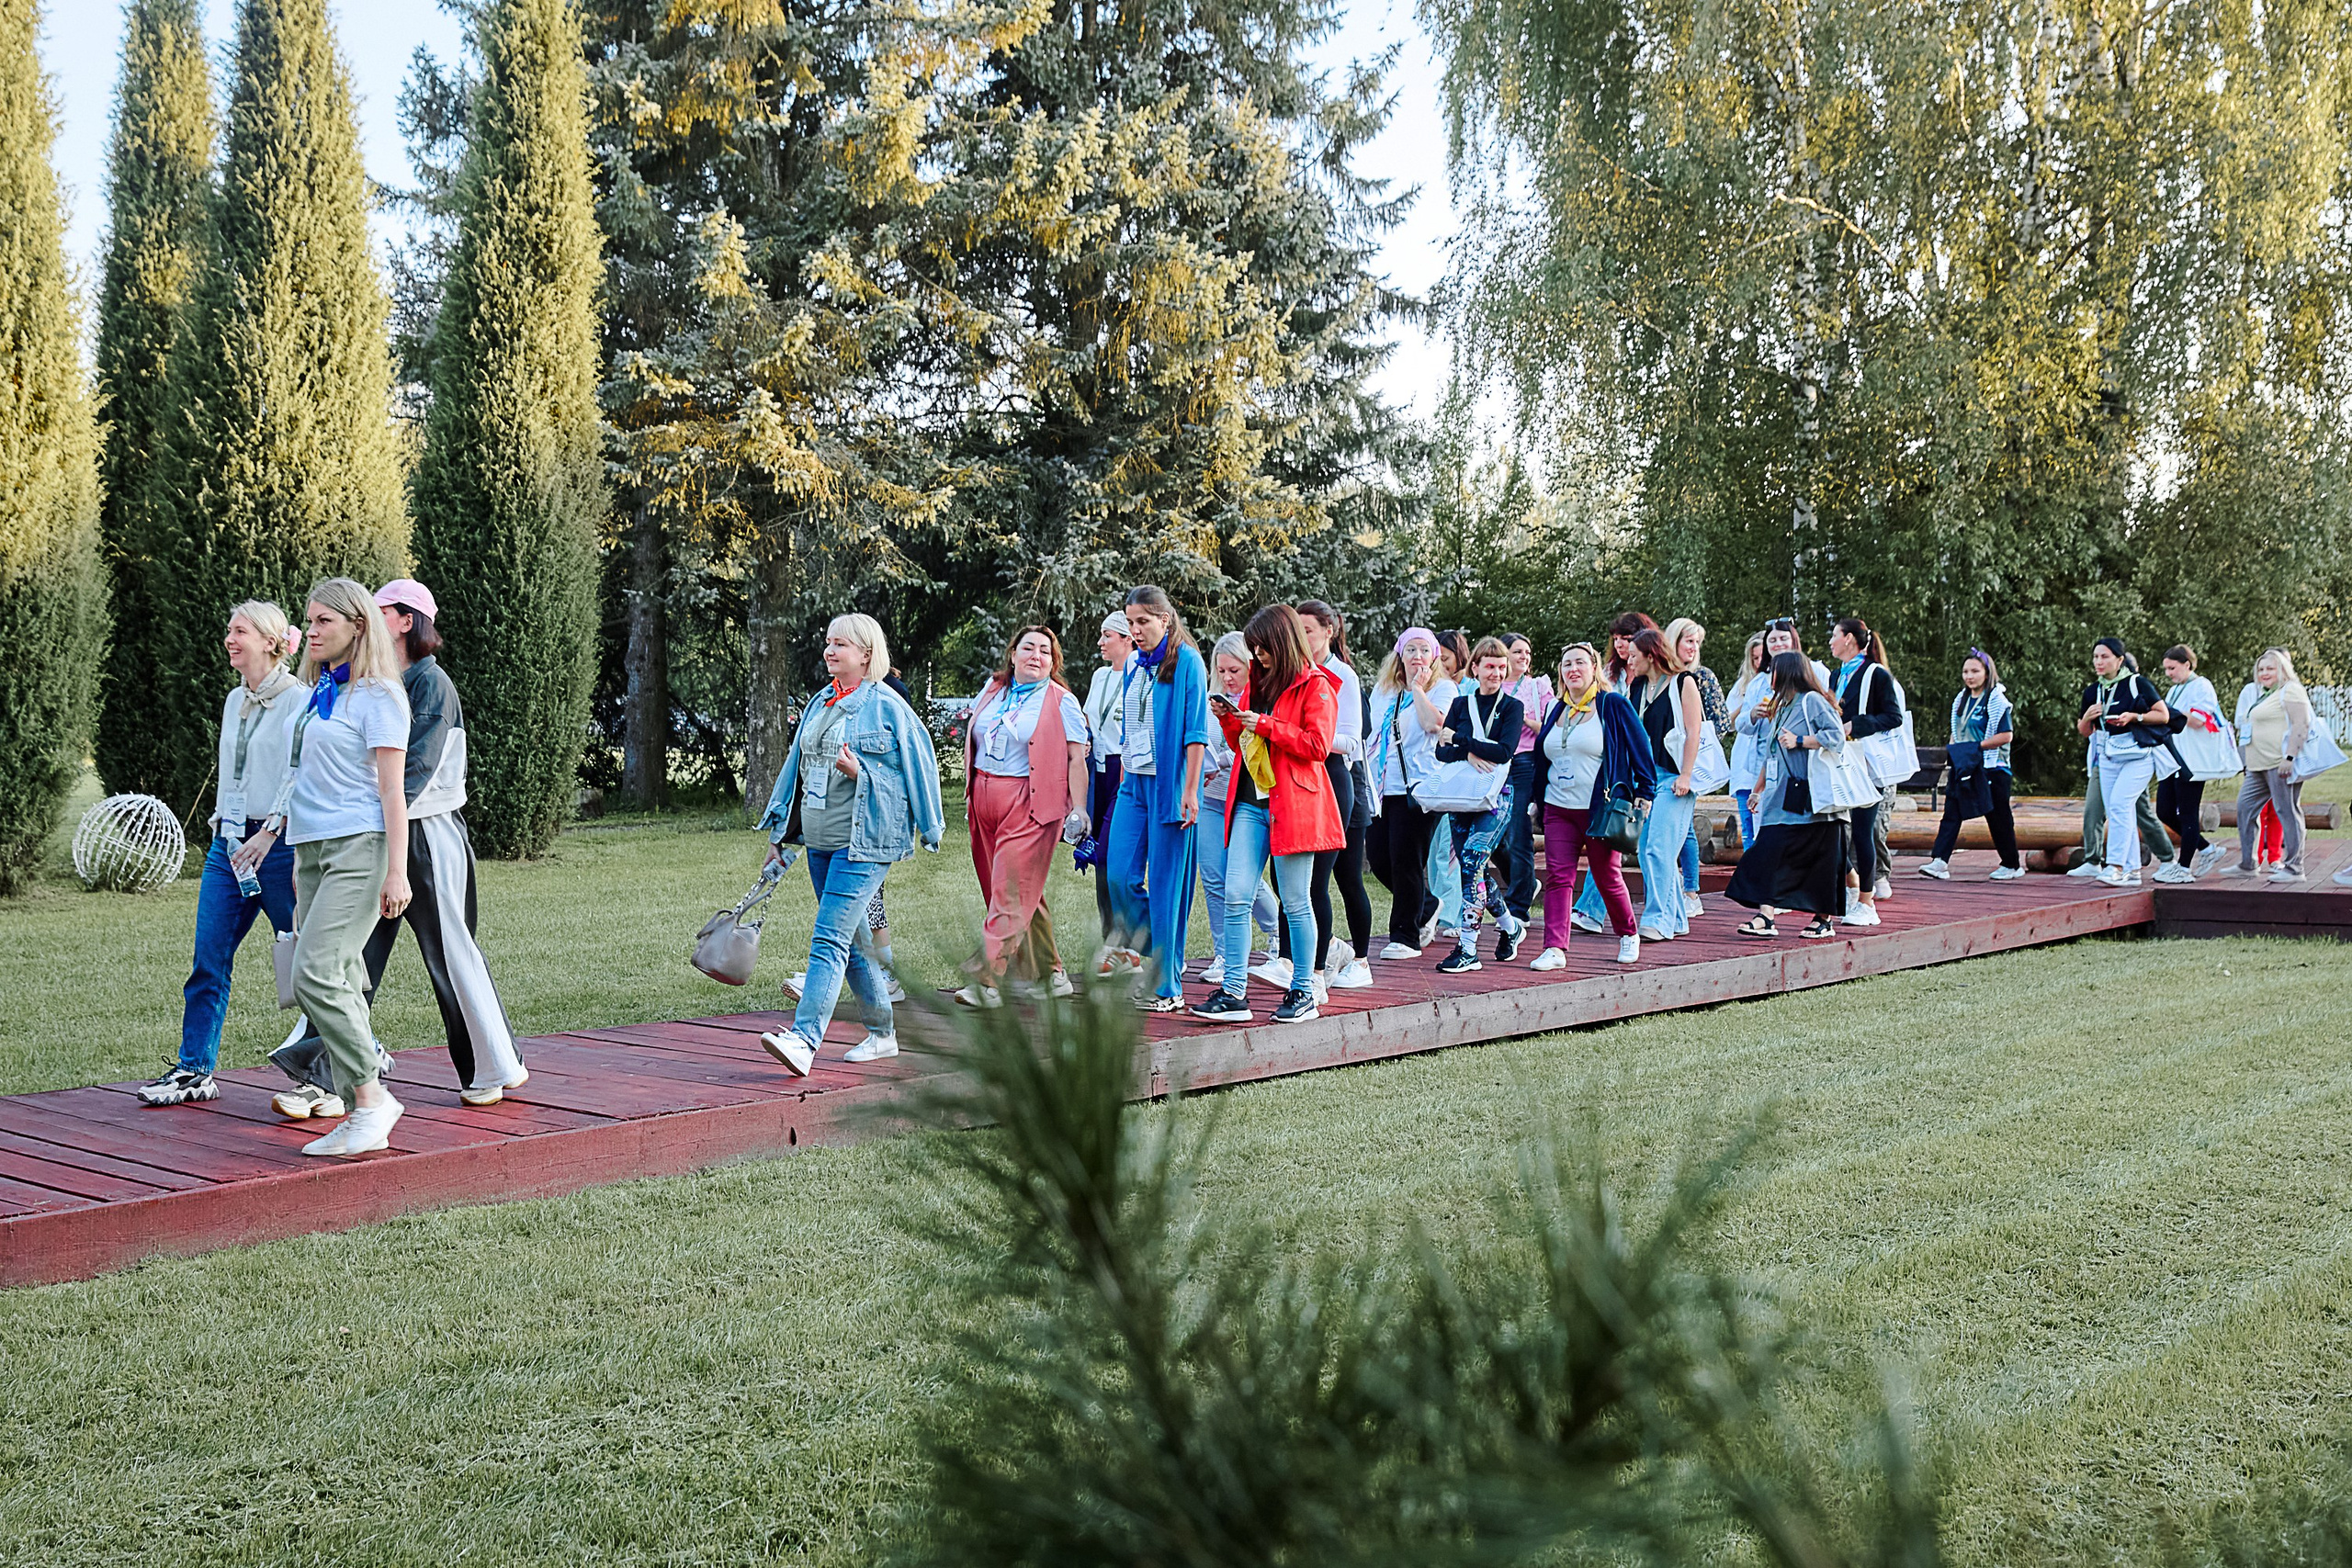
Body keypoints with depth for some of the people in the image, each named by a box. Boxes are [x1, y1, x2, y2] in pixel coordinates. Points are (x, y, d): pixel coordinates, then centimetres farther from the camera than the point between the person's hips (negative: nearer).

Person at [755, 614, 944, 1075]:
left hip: (864, 842, -8)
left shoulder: (887, 706, -6)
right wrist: (778, 835, 20)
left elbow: (916, 769, -6)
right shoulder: (818, 704, 15)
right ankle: (883, 1033, 26)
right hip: (820, 842, 8)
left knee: (829, 940, -16)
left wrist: (860, 772, -18)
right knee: (851, 942, 13)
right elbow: (796, 767, 21)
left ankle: (804, 1039, -24)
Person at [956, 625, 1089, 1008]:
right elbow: (975, 744, 23)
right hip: (985, 802, 6)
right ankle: (1050, 975, 20)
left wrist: (1078, 808, -12)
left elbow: (1076, 759, -4)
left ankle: (987, 982, -14)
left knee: (1012, 895, -10)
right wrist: (972, 797, 21)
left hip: (1030, 806, -6)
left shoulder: (1062, 702, 0)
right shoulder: (992, 691, 15)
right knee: (1023, 893, 10)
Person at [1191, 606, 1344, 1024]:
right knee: (1236, 897, -3)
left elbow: (1317, 745, -13)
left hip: (1292, 804, -6)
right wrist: (1229, 720, 6)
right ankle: (1234, 993, -1)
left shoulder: (1315, 686, -2)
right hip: (1249, 801, 6)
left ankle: (1303, 993, 10)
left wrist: (1265, 724, -15)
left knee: (1295, 901, 0)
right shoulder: (1258, 683, 18)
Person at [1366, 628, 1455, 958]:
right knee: (1378, 857, 4)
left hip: (1415, 784, -6)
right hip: (1380, 784, 6)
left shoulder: (1442, 687, 1)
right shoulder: (1382, 689, 17)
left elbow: (1433, 722, -18)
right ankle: (1425, 905, 28)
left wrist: (1417, 686, -8)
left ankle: (1405, 936, 4)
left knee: (1405, 860, -6)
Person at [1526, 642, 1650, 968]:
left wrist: (1644, 794, -7)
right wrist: (1540, 798, 18)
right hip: (1559, 810, 5)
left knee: (1608, 878, 3)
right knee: (1558, 877, -4)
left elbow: (1640, 749, -2)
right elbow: (1542, 758, 21)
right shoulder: (1557, 711, 13)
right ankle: (1554, 949, -7)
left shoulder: (1613, 706, -2)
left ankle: (1628, 935, 26)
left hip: (1600, 809, -4)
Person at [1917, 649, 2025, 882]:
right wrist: (1955, 750, 5)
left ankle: (2012, 865, 19)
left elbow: (2006, 735, -16)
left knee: (1998, 817, 4)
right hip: (1964, 768, 7)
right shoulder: (1962, 699, 13)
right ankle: (1939, 862, -15)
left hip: (1990, 768, -7)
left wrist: (1977, 746, -18)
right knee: (1952, 811, -7)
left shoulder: (1996, 700, -10)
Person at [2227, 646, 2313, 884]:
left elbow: (2301, 725, -17)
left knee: (2287, 812, -6)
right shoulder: (2268, 695, 23)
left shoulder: (2291, 691, -7)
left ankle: (2293, 868, -3)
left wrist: (2290, 757, -24)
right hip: (2260, 766, 10)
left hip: (2280, 765, -10)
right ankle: (2246, 865, 12)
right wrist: (2249, 764, 25)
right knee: (2244, 807, 8)